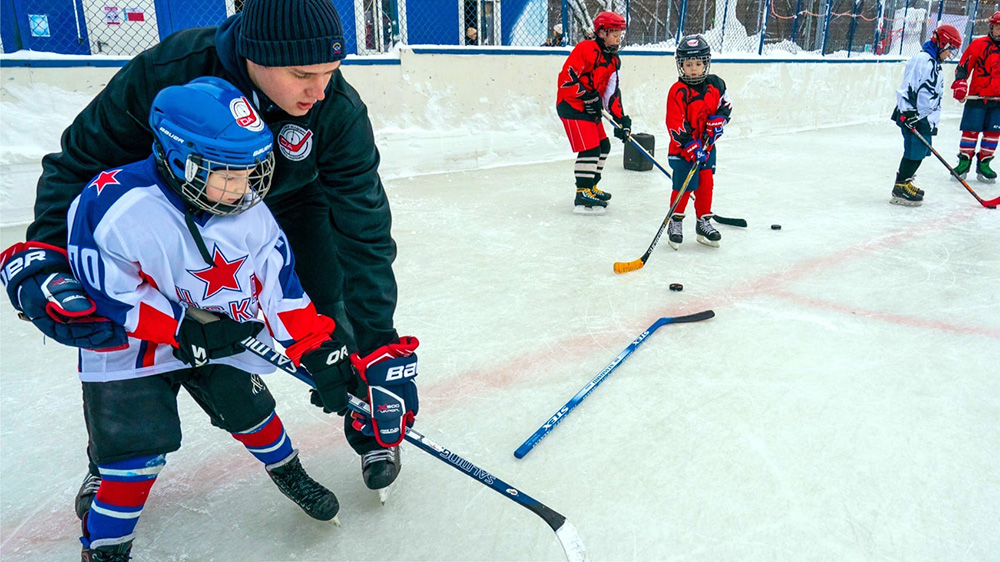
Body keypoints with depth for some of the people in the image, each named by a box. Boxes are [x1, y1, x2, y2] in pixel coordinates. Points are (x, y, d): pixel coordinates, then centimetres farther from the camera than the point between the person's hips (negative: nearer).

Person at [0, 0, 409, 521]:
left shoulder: (339, 111, -32)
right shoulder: (165, 71, -34)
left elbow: (364, 231, -29)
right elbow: (80, 161, -20)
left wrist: (379, 342, -32)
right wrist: (43, 263, -32)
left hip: (291, 208, 0)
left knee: (336, 312, -11)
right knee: (133, 327, -2)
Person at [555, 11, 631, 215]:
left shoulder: (613, 61, 12)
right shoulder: (586, 49, -15)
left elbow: (613, 92, 10)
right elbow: (566, 77, -22)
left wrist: (621, 119, 1)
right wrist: (588, 96, -21)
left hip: (590, 109, 10)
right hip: (572, 105, -10)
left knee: (603, 146, 14)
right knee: (590, 148, -15)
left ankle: (591, 187, 29)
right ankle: (582, 195, -10)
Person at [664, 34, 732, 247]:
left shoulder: (715, 84, 1)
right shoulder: (678, 92, -16)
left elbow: (725, 106, 14)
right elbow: (674, 125, -19)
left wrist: (716, 123, -5)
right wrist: (691, 147, -24)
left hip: (707, 146, 5)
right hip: (683, 149, -5)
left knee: (706, 184, 6)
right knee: (683, 186, -8)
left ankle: (704, 222, 21)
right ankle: (675, 223, 11)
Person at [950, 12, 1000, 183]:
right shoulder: (979, 44, -1)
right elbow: (963, 66, -2)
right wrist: (959, 84, -15)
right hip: (976, 97, -3)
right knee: (971, 130, -3)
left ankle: (984, 164, 15)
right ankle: (964, 161, 10)